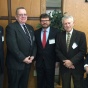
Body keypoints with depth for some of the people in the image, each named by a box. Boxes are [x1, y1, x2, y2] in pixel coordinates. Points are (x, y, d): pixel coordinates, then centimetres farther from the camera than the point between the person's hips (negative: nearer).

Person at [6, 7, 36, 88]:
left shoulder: (30, 28, 12)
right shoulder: (11, 27, -11)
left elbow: (34, 43, 12)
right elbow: (12, 46, -20)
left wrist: (33, 55, -4)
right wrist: (23, 58, -18)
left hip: (27, 63, 7)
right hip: (15, 63, -6)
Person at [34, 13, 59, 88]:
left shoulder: (56, 32, -6)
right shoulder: (36, 32, 4)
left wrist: (57, 60, -7)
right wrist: (34, 58, 2)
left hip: (50, 61, -2)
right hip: (39, 61, 3)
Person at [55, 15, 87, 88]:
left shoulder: (81, 35, -6)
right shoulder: (60, 35, 3)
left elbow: (83, 51, -11)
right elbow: (57, 50, 1)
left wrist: (72, 61, -17)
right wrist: (65, 61, -12)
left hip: (77, 66, -2)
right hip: (64, 66, 2)